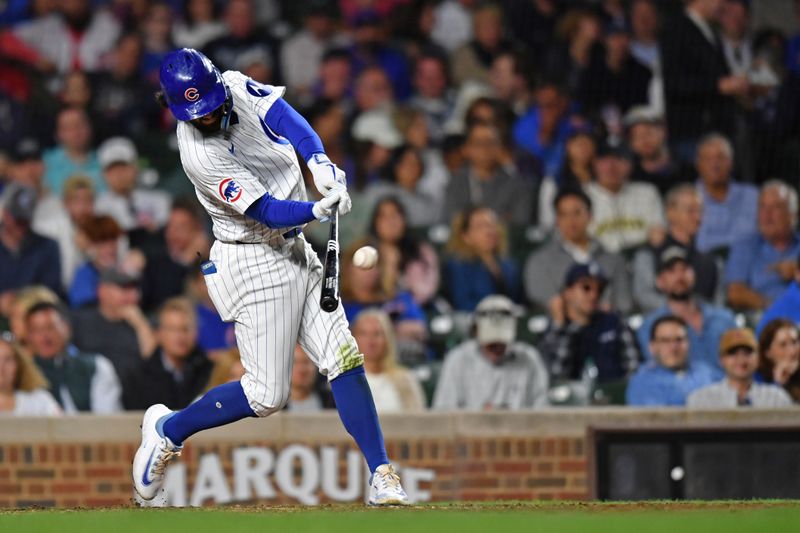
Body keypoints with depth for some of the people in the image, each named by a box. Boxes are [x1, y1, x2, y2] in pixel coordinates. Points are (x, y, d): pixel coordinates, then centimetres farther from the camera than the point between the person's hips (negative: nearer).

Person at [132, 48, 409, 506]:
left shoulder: (237, 88, -4)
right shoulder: (200, 157, -24)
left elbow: (287, 118, -18)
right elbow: (267, 212, -26)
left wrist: (320, 162, -36)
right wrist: (318, 210, -44)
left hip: (296, 252, 7)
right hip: (256, 265, -7)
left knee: (345, 359, -3)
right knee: (267, 396, -4)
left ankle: (382, 475, -2)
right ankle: (167, 430, 16)